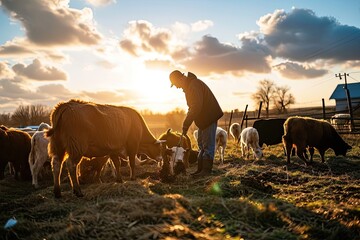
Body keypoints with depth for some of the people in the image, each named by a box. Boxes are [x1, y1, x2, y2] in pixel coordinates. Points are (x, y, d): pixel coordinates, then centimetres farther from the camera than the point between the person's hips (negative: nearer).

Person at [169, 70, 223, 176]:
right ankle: (200, 169, 20)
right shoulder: (188, 86, 13)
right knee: (201, 145, 13)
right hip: (203, 119, 11)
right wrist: (186, 123, 10)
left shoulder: (194, 85, -20)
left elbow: (196, 107, -27)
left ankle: (206, 170, -1)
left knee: (208, 145, -6)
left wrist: (186, 123, -22)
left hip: (209, 117, -11)